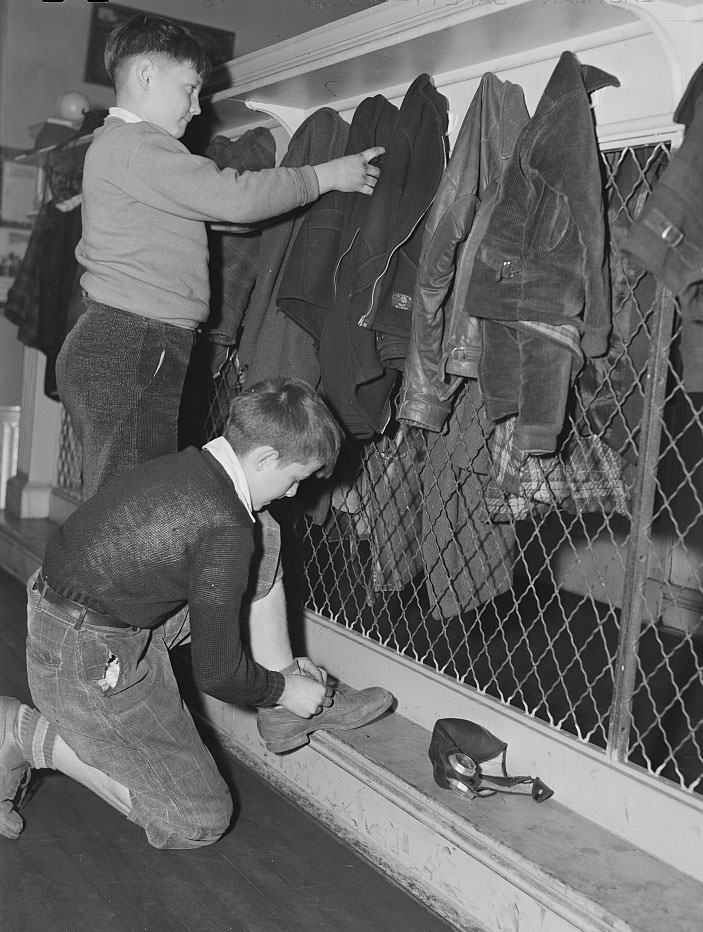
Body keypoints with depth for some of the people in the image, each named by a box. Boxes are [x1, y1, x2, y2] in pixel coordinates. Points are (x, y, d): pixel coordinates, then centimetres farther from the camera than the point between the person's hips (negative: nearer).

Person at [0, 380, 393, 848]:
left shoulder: (188, 466, 2)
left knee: (262, 566, 8)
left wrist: (282, 665, 21)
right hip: (92, 662, -10)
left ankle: (291, 716, 14)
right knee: (200, 821, 4)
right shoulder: (226, 530, -26)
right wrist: (282, 689, 2)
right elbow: (217, 673, -18)